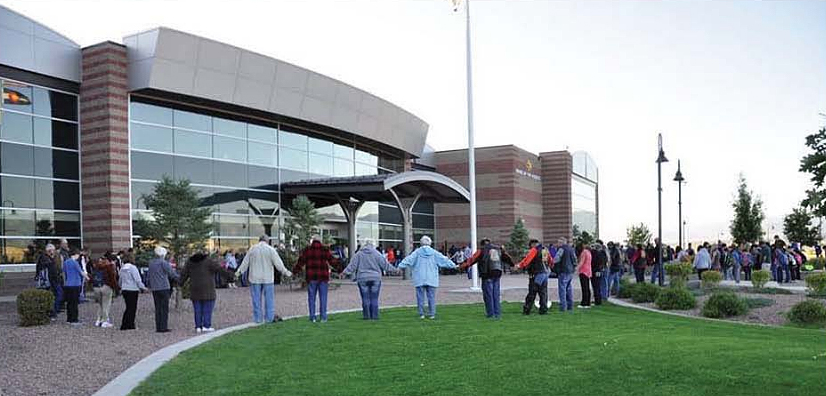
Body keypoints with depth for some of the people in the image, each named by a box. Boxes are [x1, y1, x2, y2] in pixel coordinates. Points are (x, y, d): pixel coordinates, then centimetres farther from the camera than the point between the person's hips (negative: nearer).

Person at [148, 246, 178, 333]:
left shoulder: (151, 263, 10)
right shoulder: (163, 262, -10)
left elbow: (150, 276, 15)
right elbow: (172, 273, -8)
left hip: (154, 289, 6)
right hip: (164, 287, -6)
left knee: (157, 308, 10)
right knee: (164, 308, -2)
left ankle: (158, 327, 11)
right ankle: (163, 327, -3)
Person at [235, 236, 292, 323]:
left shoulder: (252, 249, 1)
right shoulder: (271, 249, -5)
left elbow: (245, 262, 7)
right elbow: (278, 263, -5)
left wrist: (239, 271, 19)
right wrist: (285, 272, 4)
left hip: (255, 278, 2)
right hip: (268, 278, -2)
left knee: (256, 299, 8)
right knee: (269, 299, 5)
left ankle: (257, 318, 11)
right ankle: (269, 318, 7)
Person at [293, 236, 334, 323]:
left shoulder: (307, 250, 3)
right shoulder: (325, 249, 2)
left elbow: (301, 261, 2)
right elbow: (332, 261, -1)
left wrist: (295, 270, 14)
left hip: (311, 277, 0)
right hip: (323, 277, 0)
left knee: (311, 297, 8)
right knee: (323, 298, 4)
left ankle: (312, 317, 8)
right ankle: (323, 317, 4)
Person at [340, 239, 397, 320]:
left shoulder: (359, 254, 1)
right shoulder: (377, 254, 0)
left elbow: (352, 265, -1)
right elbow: (385, 264, 3)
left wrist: (345, 273, 6)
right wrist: (394, 269, 14)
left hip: (363, 279, 0)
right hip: (375, 279, 0)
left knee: (365, 298, 4)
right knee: (374, 299, 4)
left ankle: (367, 316, 4)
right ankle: (374, 316, 4)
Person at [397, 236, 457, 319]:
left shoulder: (417, 252, -1)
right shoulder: (434, 252, 3)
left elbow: (409, 259, -8)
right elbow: (444, 259, 7)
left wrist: (401, 266, -8)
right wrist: (453, 265, 15)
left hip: (420, 279, -1)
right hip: (431, 278, 1)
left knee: (420, 296, 4)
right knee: (431, 296, 6)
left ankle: (421, 314, 5)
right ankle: (432, 314, 6)